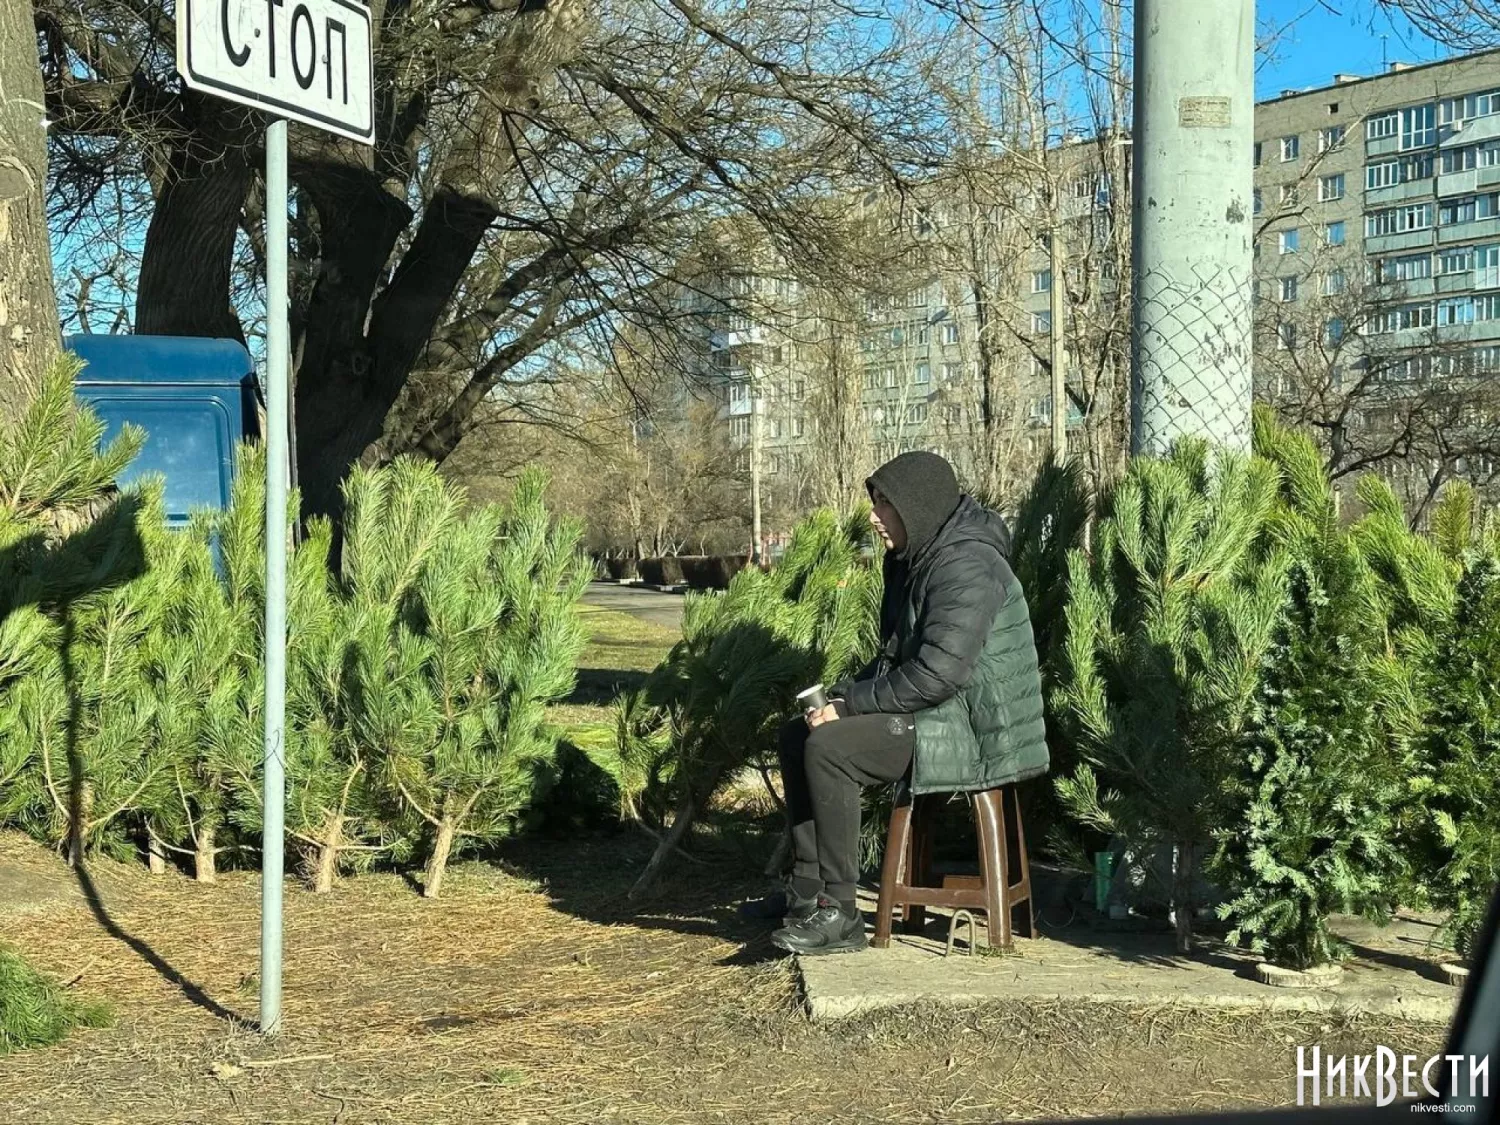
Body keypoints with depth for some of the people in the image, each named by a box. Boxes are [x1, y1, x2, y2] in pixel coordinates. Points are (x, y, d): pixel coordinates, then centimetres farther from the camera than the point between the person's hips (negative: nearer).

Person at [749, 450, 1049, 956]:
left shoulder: (966, 568, -20)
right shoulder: (917, 560, 12)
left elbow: (937, 674, -29)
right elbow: (897, 655, 21)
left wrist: (850, 704, -20)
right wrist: (845, 694, 3)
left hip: (972, 728, -11)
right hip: (934, 712, 11)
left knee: (828, 747, -25)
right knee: (797, 734, 10)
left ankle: (839, 914, -21)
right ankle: (807, 889, 13)